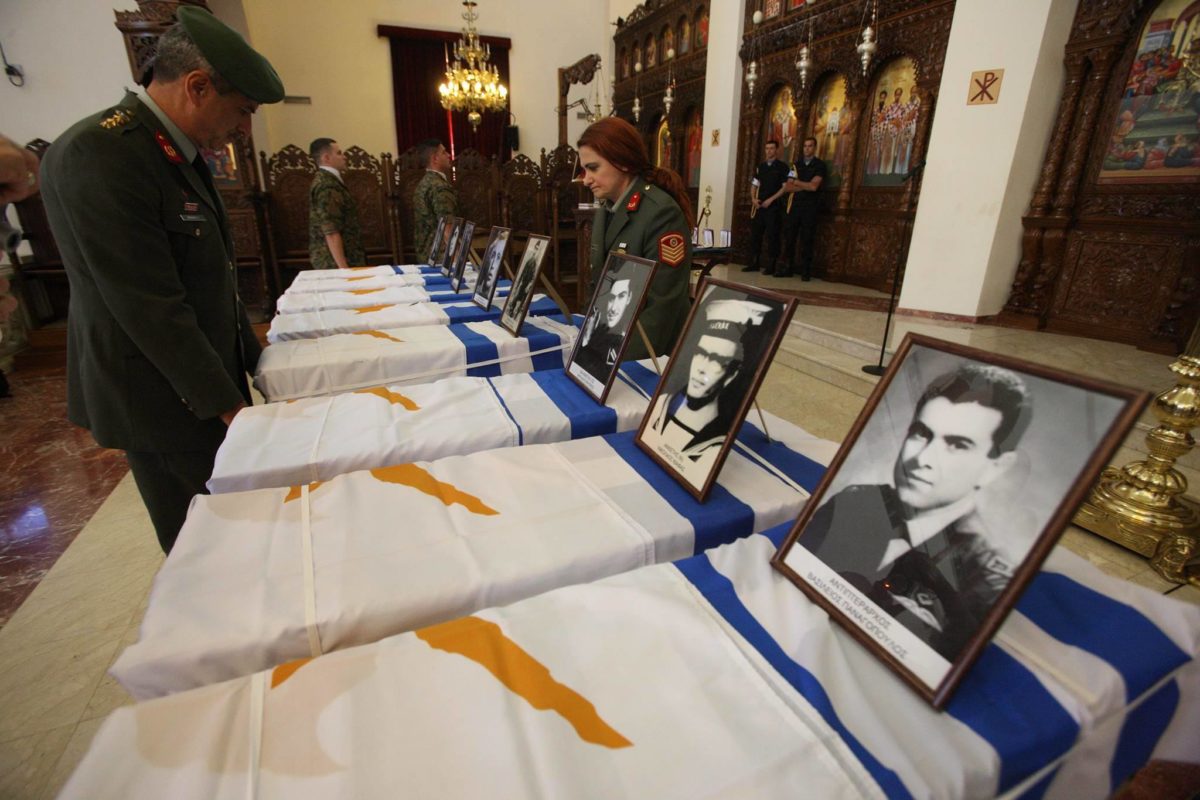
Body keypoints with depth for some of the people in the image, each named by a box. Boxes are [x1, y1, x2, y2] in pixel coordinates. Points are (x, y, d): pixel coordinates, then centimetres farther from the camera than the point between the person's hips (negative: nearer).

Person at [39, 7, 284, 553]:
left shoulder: (178, 154, 10)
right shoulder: (99, 153, -19)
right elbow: (150, 308, -22)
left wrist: (256, 361, 15)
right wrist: (229, 405, -17)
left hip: (206, 380, 8)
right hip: (165, 399, -8)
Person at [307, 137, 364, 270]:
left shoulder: (327, 180, 14)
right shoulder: (327, 186, -18)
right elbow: (331, 232, -24)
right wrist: (343, 268, -26)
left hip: (332, 258, 10)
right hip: (333, 260, -10)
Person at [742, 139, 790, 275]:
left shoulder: (782, 167, 0)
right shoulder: (761, 167, 15)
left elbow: (785, 187, -5)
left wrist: (771, 199, -13)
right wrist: (753, 198, -2)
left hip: (773, 206, -5)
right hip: (758, 206, 5)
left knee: (772, 236, -4)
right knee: (755, 234, 5)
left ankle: (771, 266, -1)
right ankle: (753, 264, 12)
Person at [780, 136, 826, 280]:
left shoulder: (820, 165, 3)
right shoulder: (796, 165, 14)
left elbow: (813, 186, -10)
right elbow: (787, 187, 4)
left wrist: (796, 183, 0)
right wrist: (804, 186, -6)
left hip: (809, 207, -3)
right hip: (793, 205, 3)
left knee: (807, 240, -3)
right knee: (789, 238, 2)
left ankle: (806, 272, 1)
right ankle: (788, 268, 9)